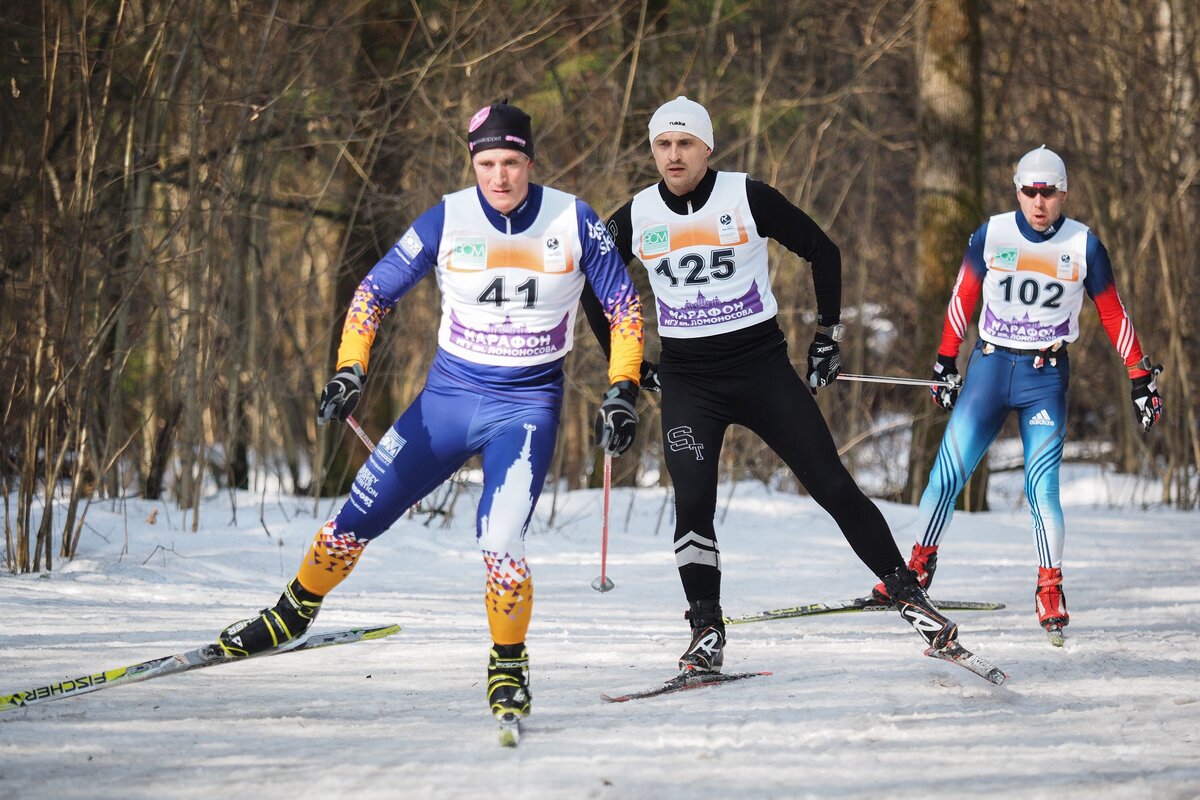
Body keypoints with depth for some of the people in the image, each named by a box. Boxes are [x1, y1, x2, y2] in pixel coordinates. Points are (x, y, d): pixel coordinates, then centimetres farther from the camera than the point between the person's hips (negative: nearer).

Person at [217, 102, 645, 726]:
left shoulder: (573, 221, -9)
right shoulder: (449, 219, -8)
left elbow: (625, 306, 2)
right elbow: (375, 291, 0)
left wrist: (622, 391, -6)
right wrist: (349, 374, -10)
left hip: (527, 406, -2)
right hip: (449, 394, 2)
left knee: (500, 544, -22)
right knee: (357, 519, 3)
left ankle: (509, 666, 2)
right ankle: (295, 612, 29)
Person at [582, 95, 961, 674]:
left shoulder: (749, 199, -7)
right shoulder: (636, 218, 0)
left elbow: (823, 252, 4)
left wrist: (828, 336, 6)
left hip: (762, 368, -1)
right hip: (687, 381, 1)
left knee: (834, 487, -4)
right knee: (693, 505, -14)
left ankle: (907, 594, 5)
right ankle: (706, 632, -3)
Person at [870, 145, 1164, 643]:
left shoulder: (1084, 246, -3)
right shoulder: (991, 236, -2)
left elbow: (1113, 316, 4)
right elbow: (962, 301, 8)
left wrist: (1141, 378, 4)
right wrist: (945, 363, 10)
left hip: (1047, 377, -1)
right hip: (990, 365, 1)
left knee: (1042, 486, -9)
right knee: (948, 473, -3)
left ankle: (1050, 591, 4)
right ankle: (920, 565, 14)